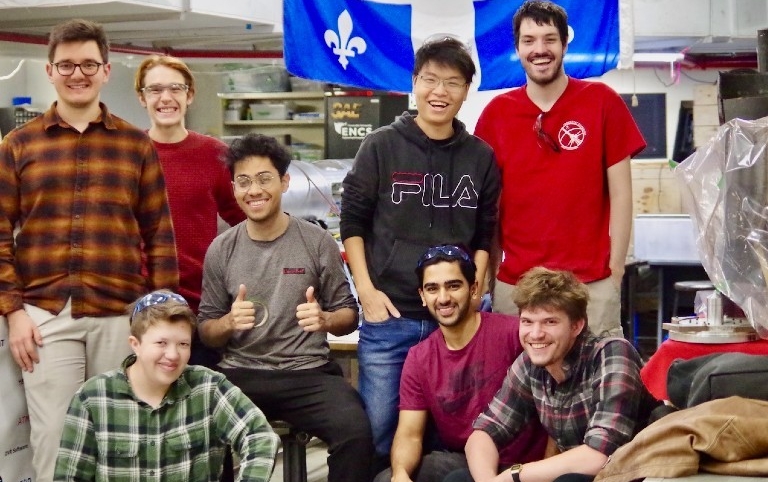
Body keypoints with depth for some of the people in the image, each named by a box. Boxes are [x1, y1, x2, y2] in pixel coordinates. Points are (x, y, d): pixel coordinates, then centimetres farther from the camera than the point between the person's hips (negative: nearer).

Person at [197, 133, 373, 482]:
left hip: (309, 372, -1)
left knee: (356, 433, -30)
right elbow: (206, 333, 12)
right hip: (240, 374, 1)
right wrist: (229, 323, -12)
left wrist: (325, 319, -16)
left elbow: (349, 316, 8)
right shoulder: (221, 250, 6)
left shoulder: (318, 242, 2)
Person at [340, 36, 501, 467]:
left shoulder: (481, 157, 7)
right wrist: (367, 290, -6)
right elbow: (353, 222, 3)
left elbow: (485, 235, 13)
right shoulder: (381, 147, 0)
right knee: (377, 428, 0)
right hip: (388, 316, -2)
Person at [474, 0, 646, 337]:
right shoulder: (497, 113, 6)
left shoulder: (602, 102, 1)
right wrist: (490, 272, 7)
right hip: (514, 284, 2)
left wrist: (615, 270, -2)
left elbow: (620, 192, 2)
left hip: (592, 283, -2)